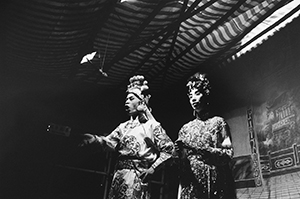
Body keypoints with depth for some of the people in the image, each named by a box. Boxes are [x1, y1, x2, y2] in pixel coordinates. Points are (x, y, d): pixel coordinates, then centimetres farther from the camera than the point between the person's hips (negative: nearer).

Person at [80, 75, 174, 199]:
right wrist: (95, 139, -16)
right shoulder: (124, 126, 16)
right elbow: (110, 141, 4)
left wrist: (152, 168, -8)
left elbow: (168, 148, -2)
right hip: (119, 175, 5)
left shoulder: (152, 125, -1)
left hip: (138, 176, -5)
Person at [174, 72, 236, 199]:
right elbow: (181, 162, 11)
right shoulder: (185, 128, 14)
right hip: (191, 184, 2)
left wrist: (202, 149, -16)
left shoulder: (218, 122, 6)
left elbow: (228, 153, -4)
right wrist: (179, 153, -11)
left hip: (215, 182, -2)